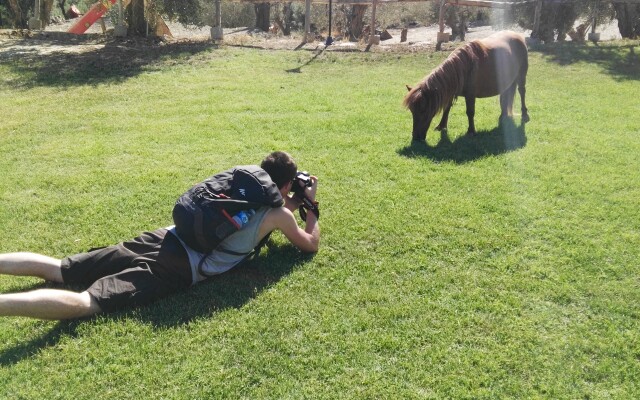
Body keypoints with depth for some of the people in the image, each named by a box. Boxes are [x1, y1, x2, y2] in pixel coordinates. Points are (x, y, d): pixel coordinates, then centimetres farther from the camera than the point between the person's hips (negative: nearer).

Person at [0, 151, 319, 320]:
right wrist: (311, 206, 33)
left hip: (164, 238, 7)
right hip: (180, 269, -7)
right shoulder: (279, 215, 5)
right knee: (84, 303, -22)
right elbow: (311, 245, 21)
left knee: (59, 269, 7)